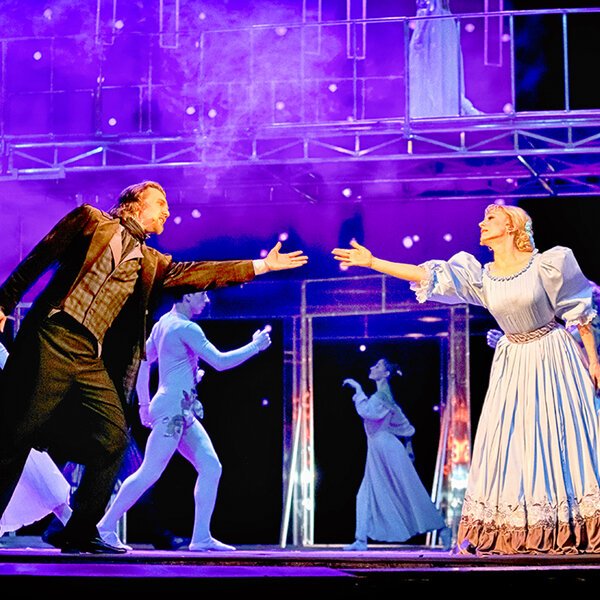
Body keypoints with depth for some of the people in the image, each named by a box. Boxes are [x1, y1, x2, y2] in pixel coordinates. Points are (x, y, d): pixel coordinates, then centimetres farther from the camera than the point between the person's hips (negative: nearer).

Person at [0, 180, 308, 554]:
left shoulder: (152, 264, 22)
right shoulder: (91, 221, 9)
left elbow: (197, 273, 15)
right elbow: (39, 259, 7)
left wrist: (261, 266, 12)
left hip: (91, 359, 6)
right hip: (53, 340, -6)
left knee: (113, 438, -3)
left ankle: (79, 533, 6)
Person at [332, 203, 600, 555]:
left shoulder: (549, 263, -10)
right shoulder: (481, 277, 0)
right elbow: (426, 275, -3)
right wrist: (371, 262, -8)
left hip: (555, 356, -4)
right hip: (515, 363, 4)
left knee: (565, 437, -5)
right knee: (505, 441, 2)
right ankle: (486, 532, 8)